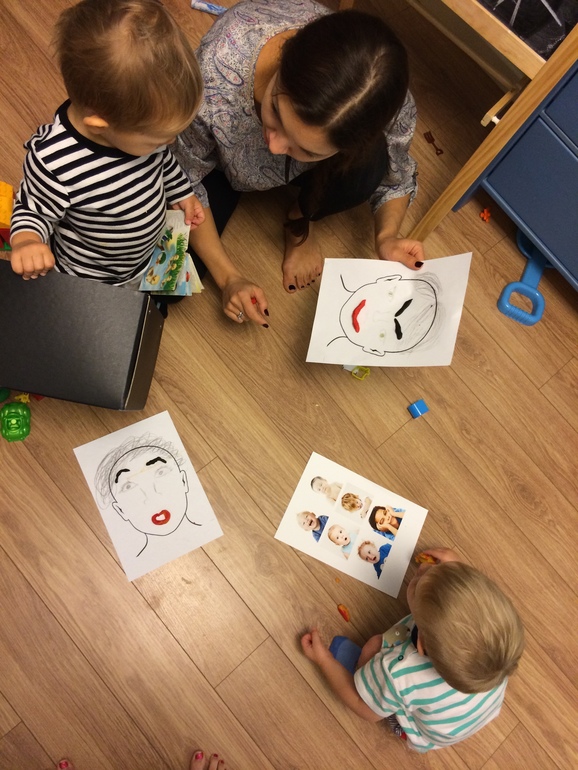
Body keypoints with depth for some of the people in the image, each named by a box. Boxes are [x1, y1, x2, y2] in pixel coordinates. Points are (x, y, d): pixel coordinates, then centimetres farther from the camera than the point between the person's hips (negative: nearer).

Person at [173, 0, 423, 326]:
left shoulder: (385, 105, -37)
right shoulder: (217, 72, -42)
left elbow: (395, 175, -13)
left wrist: (386, 237, -32)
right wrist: (228, 277, -25)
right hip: (224, 160, 0)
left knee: (367, 167, -33)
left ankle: (302, 221, 1)